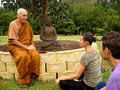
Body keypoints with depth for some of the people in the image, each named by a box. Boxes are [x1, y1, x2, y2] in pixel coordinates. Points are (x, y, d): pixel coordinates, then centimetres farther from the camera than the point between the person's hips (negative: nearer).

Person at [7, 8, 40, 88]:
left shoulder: (27, 24, 9)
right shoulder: (13, 24, -8)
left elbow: (31, 37, 20)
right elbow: (13, 41, -15)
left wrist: (32, 45, 0)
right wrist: (26, 47, -19)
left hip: (27, 46, 5)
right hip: (15, 46, -5)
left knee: (35, 54, -27)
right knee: (24, 56, -36)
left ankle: (32, 76, -11)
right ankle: (23, 81, -21)